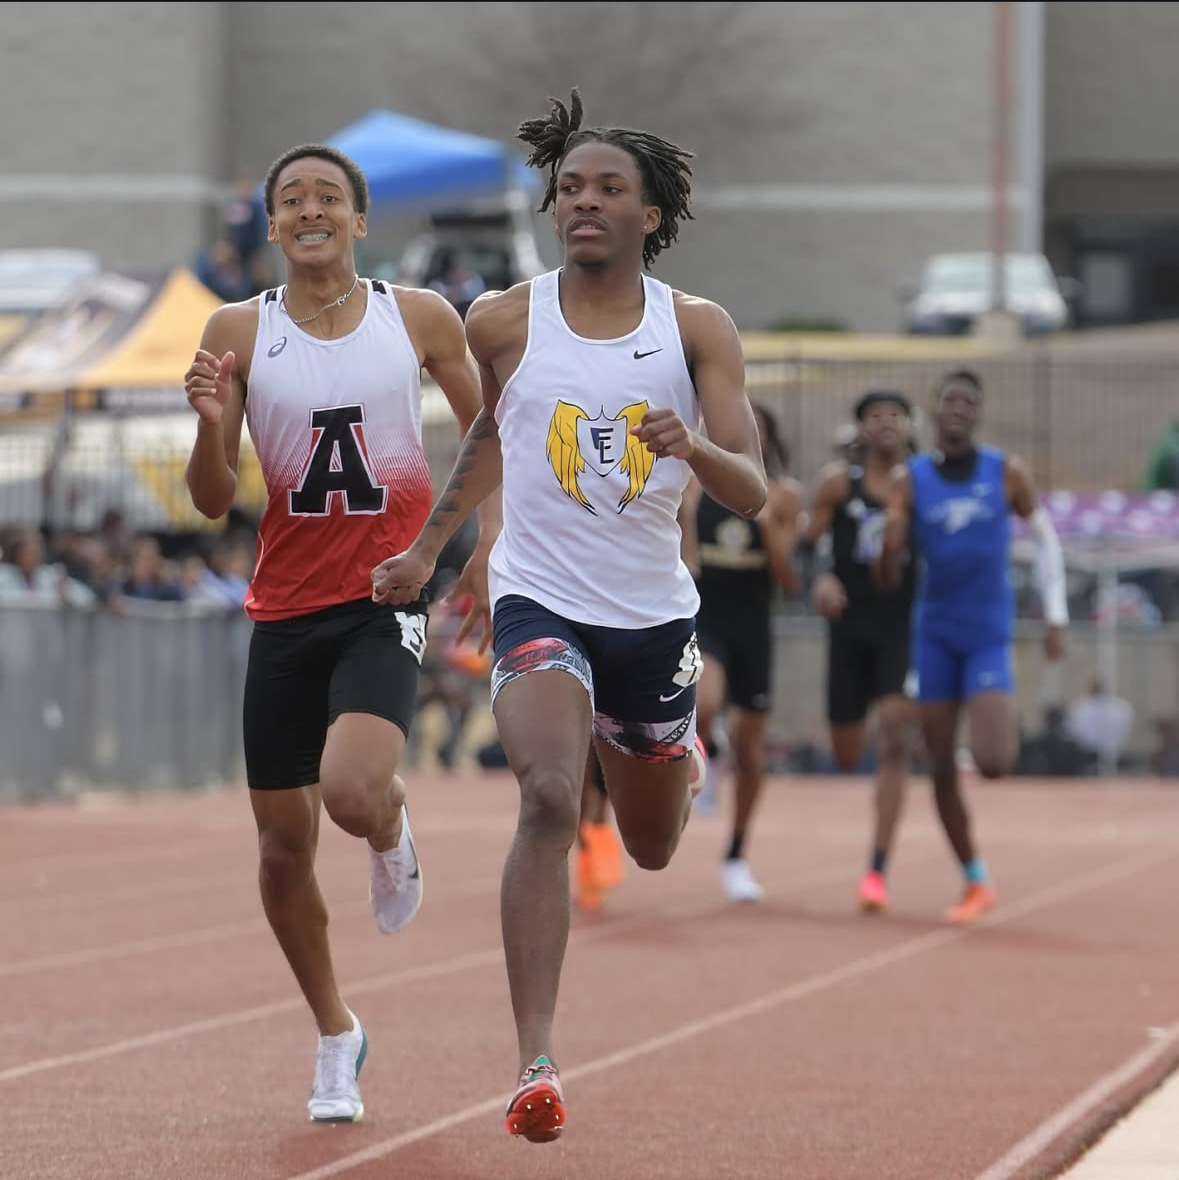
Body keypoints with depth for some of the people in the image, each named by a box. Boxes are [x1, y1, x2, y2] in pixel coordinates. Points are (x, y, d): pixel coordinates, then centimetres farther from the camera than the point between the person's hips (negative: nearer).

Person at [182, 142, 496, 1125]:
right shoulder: (238, 334, 1)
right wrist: (211, 424, -18)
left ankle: (394, 834, 13)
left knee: (351, 792, -26)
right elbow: (214, 503, 1)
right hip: (286, 607, 2)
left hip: (388, 596, -2)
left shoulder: (420, 318, 0)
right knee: (285, 841, 6)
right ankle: (335, 1038, 26)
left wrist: (482, 539, 3)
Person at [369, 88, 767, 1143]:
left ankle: (679, 761, 62)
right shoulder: (504, 323, -4)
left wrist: (692, 447, -32)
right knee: (550, 799, -29)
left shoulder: (697, 329, -6)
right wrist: (425, 550, 18)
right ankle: (537, 1065, -33)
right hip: (541, 602, -2)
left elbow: (752, 493, -11)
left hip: (655, 616, 2)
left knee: (653, 848, 21)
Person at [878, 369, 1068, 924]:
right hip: (935, 634, 1)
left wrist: (1055, 615, 7)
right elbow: (887, 577, -3)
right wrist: (890, 546, -26)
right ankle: (976, 882, 16)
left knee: (992, 763, -18)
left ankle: (996, 734, 19)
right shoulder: (909, 480, -1)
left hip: (989, 635, -1)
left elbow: (1044, 538, 11)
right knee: (941, 768, 2)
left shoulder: (1007, 472, -2)